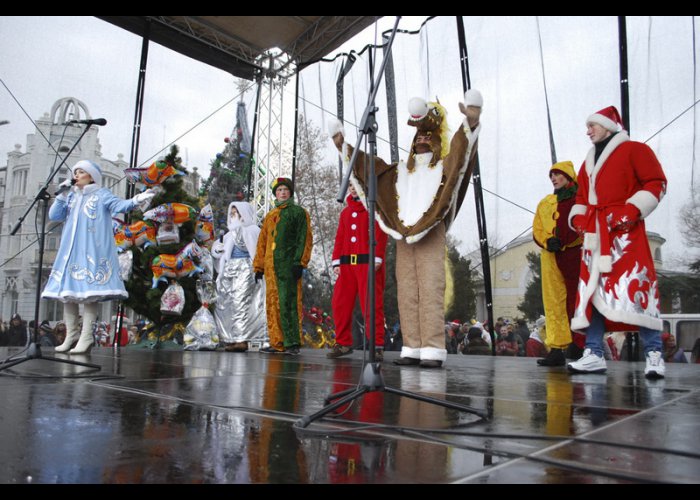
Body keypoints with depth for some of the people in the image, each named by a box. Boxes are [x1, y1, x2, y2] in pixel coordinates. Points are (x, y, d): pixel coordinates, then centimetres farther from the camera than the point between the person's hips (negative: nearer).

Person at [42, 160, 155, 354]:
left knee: (89, 291, -12)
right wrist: (62, 194, 4)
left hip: (92, 251, -6)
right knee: (67, 290, 4)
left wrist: (135, 201, -34)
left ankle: (86, 338, -12)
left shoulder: (102, 194, 4)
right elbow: (54, 216, 14)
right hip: (70, 250, 6)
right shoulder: (71, 197, 20)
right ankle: (71, 336, 12)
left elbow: (119, 205, -14)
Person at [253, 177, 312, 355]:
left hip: (288, 265, -6)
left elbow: (304, 239, -4)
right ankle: (277, 343, 13)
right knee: (273, 305, 6)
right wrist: (258, 266, 17)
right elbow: (262, 242, 23)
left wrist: (299, 262, -14)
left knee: (287, 303, -12)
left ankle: (292, 343, -9)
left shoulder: (299, 212, 5)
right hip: (270, 265, 6)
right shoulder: (270, 216, 23)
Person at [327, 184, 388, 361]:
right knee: (340, 303, 4)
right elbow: (339, 238, 17)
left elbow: (380, 233, -4)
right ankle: (343, 343, 15)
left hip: (368, 263, -5)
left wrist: (377, 259, -14)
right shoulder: (345, 212, 21)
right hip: (346, 263, 6)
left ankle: (377, 346, -2)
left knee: (371, 304, -8)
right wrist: (336, 262, 8)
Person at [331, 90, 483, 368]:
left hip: (431, 235, -4)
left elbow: (460, 150, -7)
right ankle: (412, 349, 2)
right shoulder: (400, 171, 24)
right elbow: (367, 165, 22)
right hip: (403, 236, 4)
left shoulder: (443, 167, 12)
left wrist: (470, 124, -25)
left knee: (431, 291, -11)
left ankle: (433, 351, -12)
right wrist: (343, 146, 17)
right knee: (406, 293, 0)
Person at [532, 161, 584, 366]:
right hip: (550, 257, 4)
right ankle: (556, 349, 3)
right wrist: (547, 242, -6)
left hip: (575, 255, -4)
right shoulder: (545, 202, 22)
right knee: (553, 303, 1)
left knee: (577, 303, -7)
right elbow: (537, 230, 15)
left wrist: (563, 242, -15)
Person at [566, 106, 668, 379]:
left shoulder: (634, 150, 7)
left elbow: (656, 183, -2)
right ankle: (594, 354, 3)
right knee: (592, 290, 1)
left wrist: (632, 210, -15)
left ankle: (654, 354, -8)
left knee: (635, 287, -15)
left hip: (624, 230, -6)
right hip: (595, 235, 7)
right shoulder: (588, 162, 25)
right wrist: (577, 217, 7)